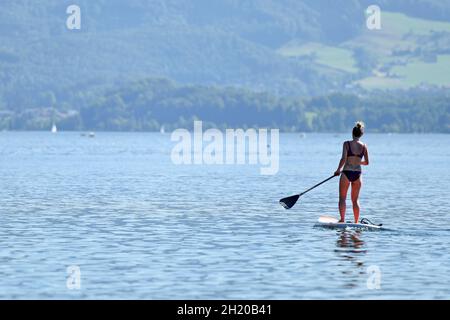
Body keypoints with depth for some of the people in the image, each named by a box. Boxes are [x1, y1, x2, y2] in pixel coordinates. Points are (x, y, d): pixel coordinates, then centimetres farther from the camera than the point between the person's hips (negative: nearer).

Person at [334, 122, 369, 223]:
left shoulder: (347, 144, -8)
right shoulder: (364, 146, 1)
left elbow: (343, 159, -15)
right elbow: (366, 162, 6)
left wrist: (338, 170, 0)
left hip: (346, 173, -3)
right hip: (357, 174, 3)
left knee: (342, 198, 5)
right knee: (355, 200, 13)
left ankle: (342, 219, -6)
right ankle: (356, 222, 12)